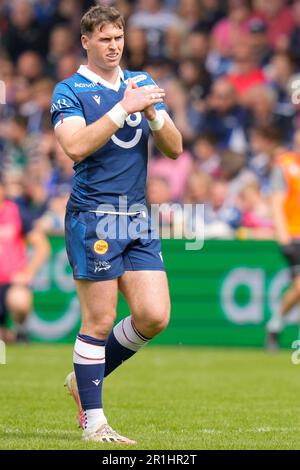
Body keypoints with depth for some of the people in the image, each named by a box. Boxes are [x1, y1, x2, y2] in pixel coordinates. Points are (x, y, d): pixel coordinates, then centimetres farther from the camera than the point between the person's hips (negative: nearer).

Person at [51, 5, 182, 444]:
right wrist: (123, 108, -21)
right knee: (99, 321, -5)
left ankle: (85, 378, 19)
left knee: (154, 315, -2)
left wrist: (152, 113, -10)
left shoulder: (143, 84, 13)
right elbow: (75, 146, -20)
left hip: (138, 218, 6)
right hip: (93, 217, -6)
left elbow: (174, 149, 8)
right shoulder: (69, 91, -3)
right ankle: (93, 422, 4)